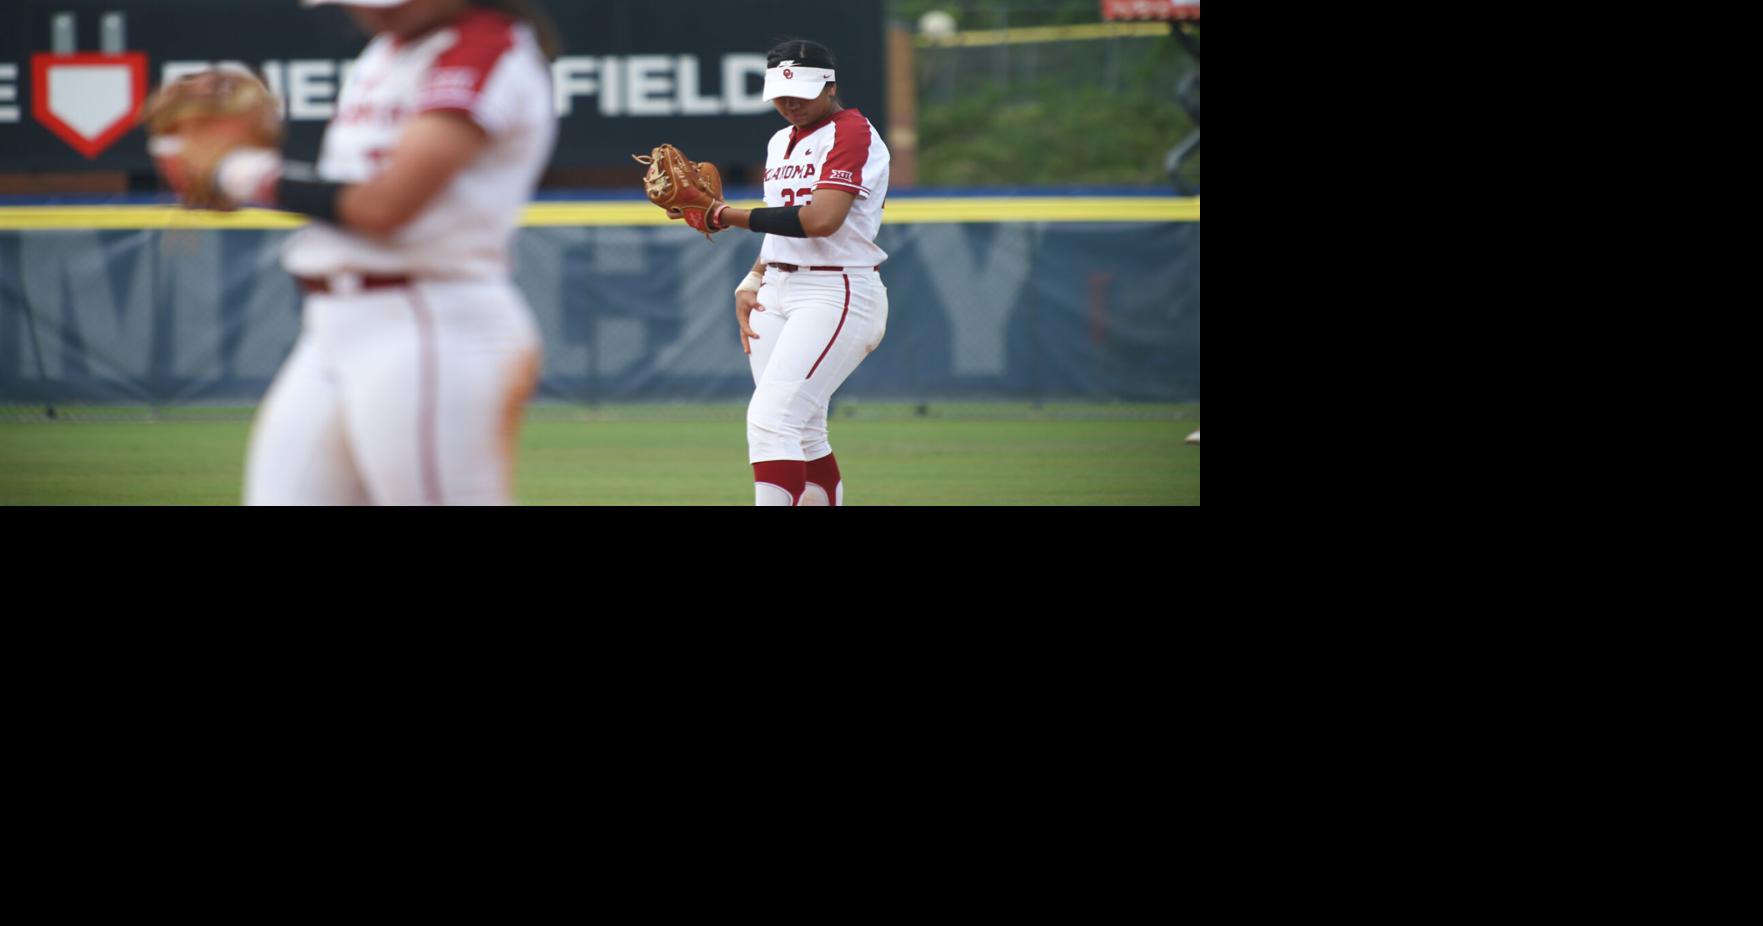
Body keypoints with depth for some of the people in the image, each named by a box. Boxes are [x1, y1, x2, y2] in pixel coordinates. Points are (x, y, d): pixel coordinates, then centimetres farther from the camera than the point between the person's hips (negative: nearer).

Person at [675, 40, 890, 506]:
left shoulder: (852, 133, -10)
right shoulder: (781, 142, 19)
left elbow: (821, 220, -22)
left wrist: (729, 217, -18)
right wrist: (751, 284, 8)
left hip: (837, 295, -9)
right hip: (776, 293, 9)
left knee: (771, 420, -21)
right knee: (803, 440, 8)